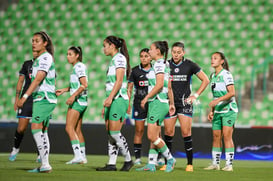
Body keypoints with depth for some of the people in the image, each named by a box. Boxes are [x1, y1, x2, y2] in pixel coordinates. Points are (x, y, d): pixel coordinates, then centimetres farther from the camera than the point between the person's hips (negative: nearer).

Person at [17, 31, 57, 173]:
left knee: (36, 128, -14)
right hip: (41, 99, 10)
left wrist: (25, 96, -28)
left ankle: (45, 164, -17)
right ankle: (44, 165, 10)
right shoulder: (40, 58, 17)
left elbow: (38, 78, -22)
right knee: (42, 131, 9)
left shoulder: (45, 57, -12)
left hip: (44, 99, -10)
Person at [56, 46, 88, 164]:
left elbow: (84, 85, -20)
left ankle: (78, 155, -21)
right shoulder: (77, 67, 18)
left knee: (69, 128, -14)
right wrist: (64, 90, 20)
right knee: (77, 130, 11)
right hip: (80, 102, 10)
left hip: (77, 101, -10)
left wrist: (73, 96, -24)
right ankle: (83, 157, 12)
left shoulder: (79, 67, -11)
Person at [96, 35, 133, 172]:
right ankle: (111, 164, 4)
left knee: (114, 132, -10)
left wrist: (110, 97, -24)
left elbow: (119, 80, -17)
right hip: (112, 100, 10)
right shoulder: (113, 60, 21)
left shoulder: (119, 58, -7)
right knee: (110, 133, 4)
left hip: (119, 99, -10)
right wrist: (106, 105, 22)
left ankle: (128, 160, -1)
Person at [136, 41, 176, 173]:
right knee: (153, 137, 6)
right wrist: (171, 104, 24)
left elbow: (159, 85, -20)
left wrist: (146, 98, -15)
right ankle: (151, 164, 5)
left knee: (152, 136, -10)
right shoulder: (165, 65, 18)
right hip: (155, 104, 10)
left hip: (158, 103, -10)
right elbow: (169, 87, 21)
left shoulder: (159, 64, -11)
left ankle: (170, 159, -1)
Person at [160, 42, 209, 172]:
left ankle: (190, 163, -3)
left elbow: (205, 80, 5)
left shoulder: (189, 65, -2)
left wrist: (196, 95, -1)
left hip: (184, 102, -2)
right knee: (168, 133, 0)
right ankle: (167, 162, 9)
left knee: (186, 132, -9)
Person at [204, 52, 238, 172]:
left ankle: (229, 164, -10)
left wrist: (218, 100, -30)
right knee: (216, 136, 5)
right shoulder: (213, 76, 13)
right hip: (218, 111, 7)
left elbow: (232, 92, -19)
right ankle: (215, 164, 10)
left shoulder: (226, 74, -10)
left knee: (227, 136, -11)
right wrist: (211, 111, 17)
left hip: (229, 109, -7)